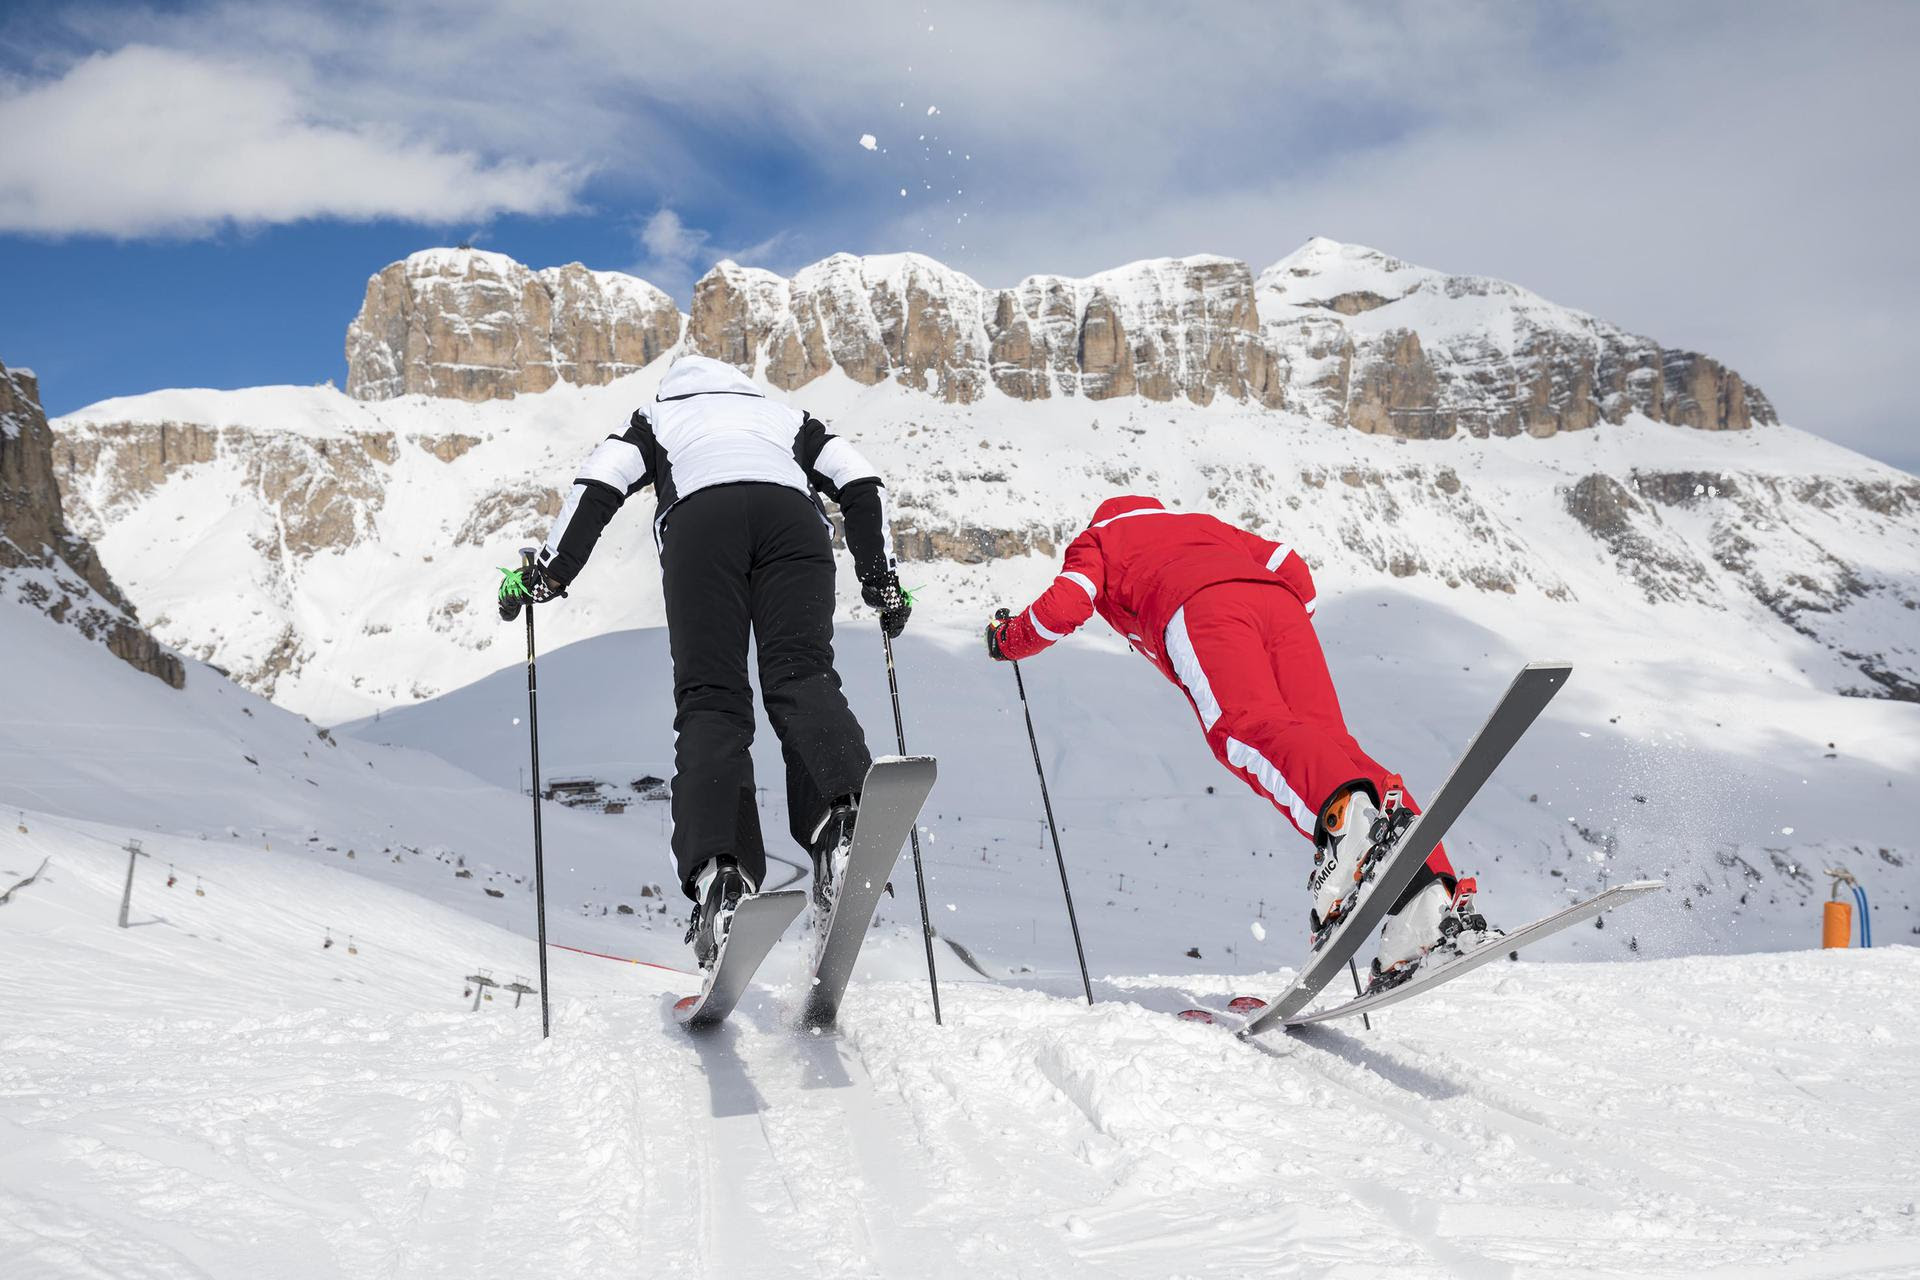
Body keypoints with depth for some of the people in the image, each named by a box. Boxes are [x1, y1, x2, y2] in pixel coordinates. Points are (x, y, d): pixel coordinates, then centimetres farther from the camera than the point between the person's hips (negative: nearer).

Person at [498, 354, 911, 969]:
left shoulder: (658, 417, 38)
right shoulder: (784, 415, 42)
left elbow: (599, 483, 17)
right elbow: (861, 482, 25)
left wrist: (548, 570, 17)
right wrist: (881, 578, 26)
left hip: (698, 517, -1)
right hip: (791, 511, 1)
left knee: (710, 700, -8)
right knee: (800, 676, -11)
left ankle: (718, 875, -30)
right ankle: (842, 817, -42)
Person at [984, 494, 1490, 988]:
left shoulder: (1097, 539, 33)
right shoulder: (1204, 524, 46)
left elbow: (1065, 606, 15)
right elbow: (1290, 565, 32)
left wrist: (1006, 639, 35)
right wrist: (1286, 648, 44)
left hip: (1201, 610, -5)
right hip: (1279, 605, 5)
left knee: (1250, 728, -27)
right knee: (1326, 741, -9)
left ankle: (1345, 809, -61)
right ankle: (1430, 890, -32)